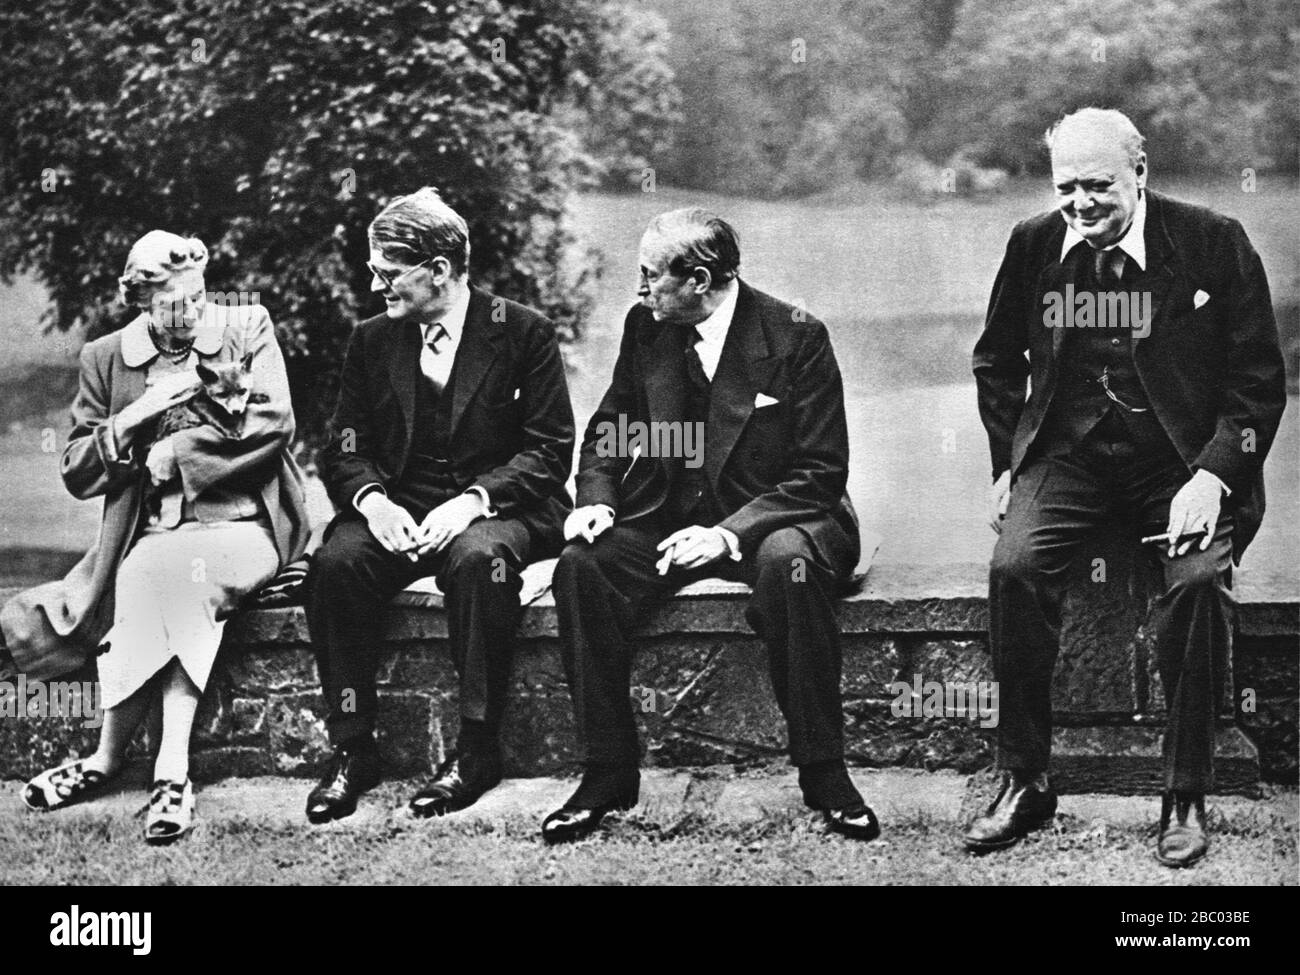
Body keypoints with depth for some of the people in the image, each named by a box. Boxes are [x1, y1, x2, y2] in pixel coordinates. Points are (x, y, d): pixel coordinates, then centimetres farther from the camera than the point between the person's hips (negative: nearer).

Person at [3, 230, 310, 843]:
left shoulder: (247, 328, 6)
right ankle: (172, 767, -29)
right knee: (155, 574, -34)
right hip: (148, 537, 2)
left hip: (242, 529, -2)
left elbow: (275, 424, -7)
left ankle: (110, 757, -30)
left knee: (177, 568, -35)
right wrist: (139, 414, -9)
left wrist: (174, 452, -8)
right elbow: (77, 474, 7)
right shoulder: (105, 359, 10)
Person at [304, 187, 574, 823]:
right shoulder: (372, 341, 12)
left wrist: (473, 501, -21)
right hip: (399, 509, 4)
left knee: (479, 556, -38)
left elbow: (549, 451, -6)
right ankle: (351, 750, -21)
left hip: (498, 509, -3)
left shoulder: (523, 334, 0)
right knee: (335, 563, -28)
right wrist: (372, 501, -14)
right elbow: (343, 452, 10)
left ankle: (476, 751, -27)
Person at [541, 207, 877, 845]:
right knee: (580, 567, -24)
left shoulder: (796, 337, -11)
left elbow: (820, 472, -13)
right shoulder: (645, 328, 3)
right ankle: (608, 776, -13)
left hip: (768, 521, -4)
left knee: (787, 562, -38)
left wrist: (730, 533, -25)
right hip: (668, 520, 4)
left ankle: (823, 775, -23)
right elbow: (610, 428, 17)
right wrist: (596, 498, -5)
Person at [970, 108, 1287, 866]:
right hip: (1068, 455, 3)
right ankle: (1024, 782, -11)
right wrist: (1009, 463, 8)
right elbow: (996, 363, 19)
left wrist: (1211, 477, -15)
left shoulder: (1214, 243, -5)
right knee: (1014, 566, -25)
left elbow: (1259, 382, -3)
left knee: (1199, 579, -30)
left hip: (1182, 460, -2)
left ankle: (1188, 798, -14)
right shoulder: (1034, 245, 4)